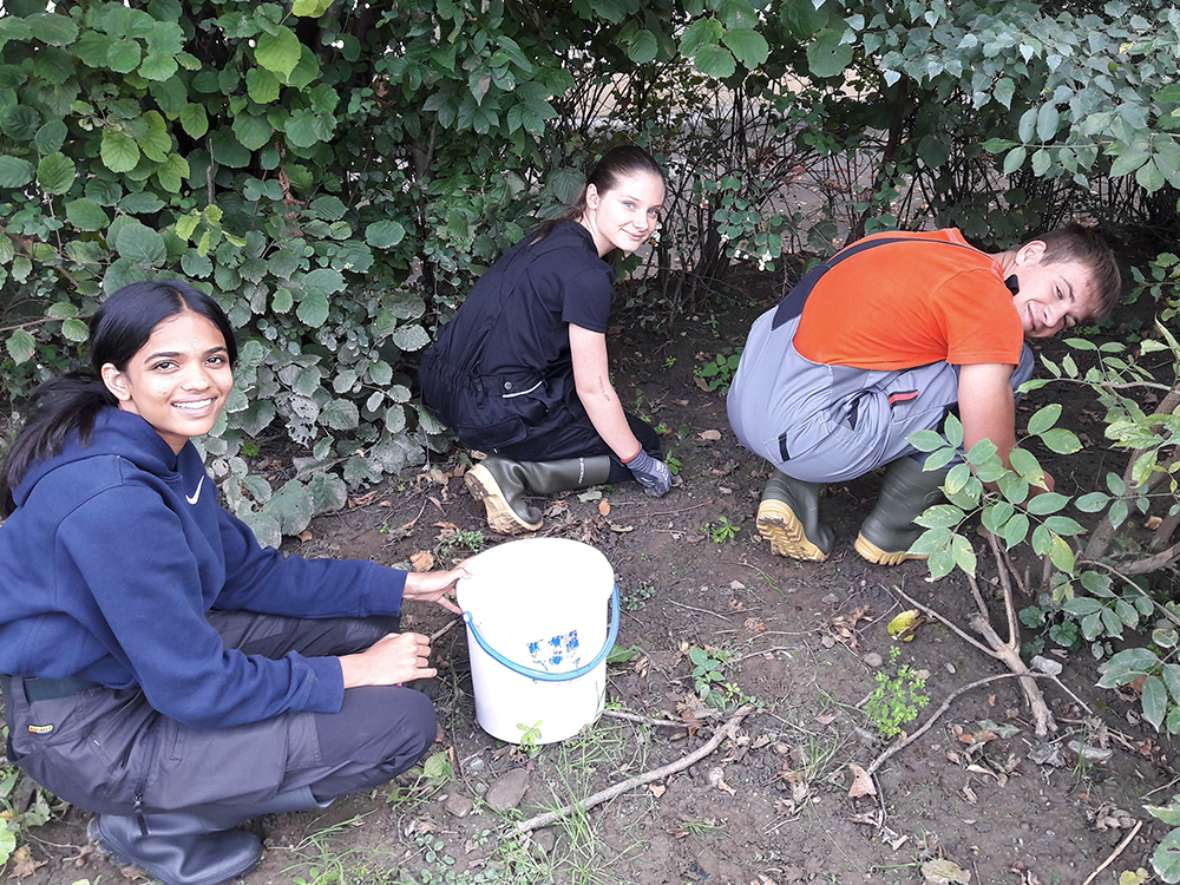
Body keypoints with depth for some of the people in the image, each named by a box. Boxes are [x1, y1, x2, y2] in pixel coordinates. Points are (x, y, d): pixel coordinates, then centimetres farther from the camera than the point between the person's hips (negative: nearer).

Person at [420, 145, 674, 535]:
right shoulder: (587, 275, -19)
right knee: (645, 444, 8)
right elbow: (593, 388, -14)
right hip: (499, 412, -9)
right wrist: (641, 463, -2)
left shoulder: (555, 236, 9)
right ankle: (515, 473, -7)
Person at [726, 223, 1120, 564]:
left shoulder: (944, 246, 18)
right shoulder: (992, 307, -7)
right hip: (801, 436, -8)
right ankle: (894, 528, 10)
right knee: (1009, 365, 0)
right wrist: (1040, 488, 20)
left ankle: (792, 492, 13)